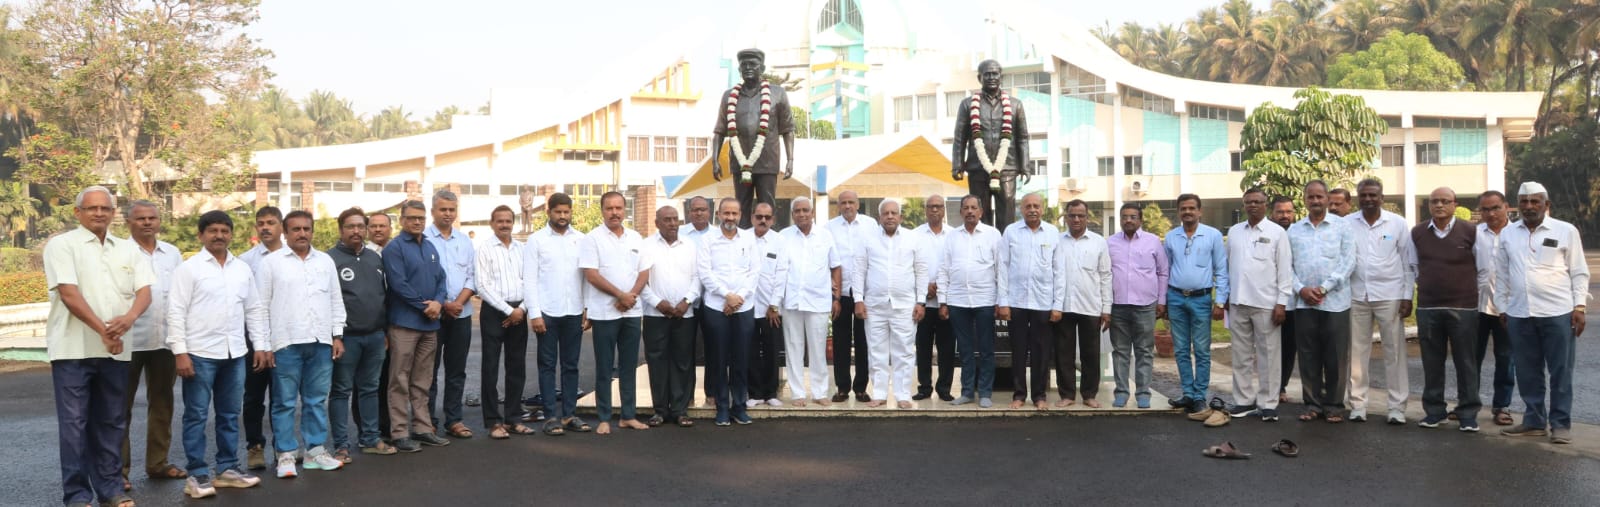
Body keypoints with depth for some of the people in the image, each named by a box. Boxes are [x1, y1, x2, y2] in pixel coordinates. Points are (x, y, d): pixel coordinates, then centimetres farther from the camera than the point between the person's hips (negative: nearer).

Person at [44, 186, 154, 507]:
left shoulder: (128, 249, 12)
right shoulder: (62, 245, -2)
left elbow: (144, 290, 3)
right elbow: (69, 293, -12)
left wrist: (129, 318, -18)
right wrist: (102, 330, -17)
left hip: (115, 349, 4)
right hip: (73, 348, -4)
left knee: (110, 422, 11)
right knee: (74, 422, 0)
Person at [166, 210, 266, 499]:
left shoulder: (243, 269, 11)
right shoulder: (189, 268, -4)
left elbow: (255, 309, 14)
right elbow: (176, 311, -8)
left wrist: (261, 345, 9)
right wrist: (180, 351, -14)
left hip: (234, 353, 5)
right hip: (199, 353, -5)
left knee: (229, 414, 12)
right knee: (196, 415, 1)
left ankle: (227, 469, 21)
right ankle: (197, 475, 7)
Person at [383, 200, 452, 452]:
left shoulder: (430, 247, 15)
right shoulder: (394, 248, -6)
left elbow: (440, 278, 12)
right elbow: (399, 284, -15)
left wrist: (438, 302, -7)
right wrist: (425, 306, -11)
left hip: (430, 323, 7)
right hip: (404, 322, -7)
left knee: (422, 381, 12)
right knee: (400, 381, -1)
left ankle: (422, 428, 19)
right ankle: (399, 433, 3)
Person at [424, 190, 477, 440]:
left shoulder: (465, 240, 11)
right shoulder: (423, 239, -4)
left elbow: (471, 277, 8)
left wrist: (458, 302, -7)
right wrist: (443, 304, -12)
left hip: (461, 314, 4)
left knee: (457, 371, 9)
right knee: (430, 371, 2)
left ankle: (454, 420, 16)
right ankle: (428, 422, 9)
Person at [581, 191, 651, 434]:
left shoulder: (636, 238, 11)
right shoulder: (592, 239, -5)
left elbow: (644, 272, 8)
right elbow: (591, 275, -12)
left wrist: (632, 295, -9)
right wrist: (620, 295, -13)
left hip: (632, 311, 5)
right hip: (604, 312, -5)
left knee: (629, 366, 9)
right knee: (604, 368, 1)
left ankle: (628, 415, 17)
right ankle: (604, 419, 8)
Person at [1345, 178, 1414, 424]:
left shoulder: (1398, 223, 0)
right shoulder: (1346, 224, 2)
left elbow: (1408, 263, 2)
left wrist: (1407, 297, -3)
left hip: (1389, 296, -1)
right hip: (1356, 296, 1)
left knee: (1394, 351, 1)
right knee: (1357, 352, 6)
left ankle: (1397, 407, 7)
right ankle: (1357, 405, 13)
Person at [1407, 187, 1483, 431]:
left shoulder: (1470, 233, -1)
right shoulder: (1417, 233, 5)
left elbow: (1483, 271, 7)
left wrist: (1471, 293, 9)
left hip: (1463, 308, -2)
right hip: (1427, 308, 2)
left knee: (1466, 363, 3)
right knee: (1432, 362, 7)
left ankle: (1468, 414, 11)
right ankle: (1433, 411, 17)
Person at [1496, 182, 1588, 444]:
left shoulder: (1566, 231, 1)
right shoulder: (1507, 234, 8)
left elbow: (1579, 272, 2)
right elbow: (1501, 275, 13)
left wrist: (1580, 307, -4)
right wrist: (1502, 308, 11)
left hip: (1558, 313, -3)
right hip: (1519, 314, 3)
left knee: (1560, 372, 3)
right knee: (1527, 372, 9)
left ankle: (1560, 423, 11)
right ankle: (1534, 421, 19)